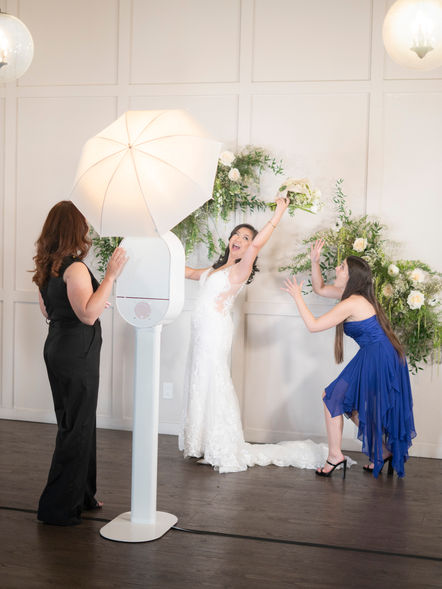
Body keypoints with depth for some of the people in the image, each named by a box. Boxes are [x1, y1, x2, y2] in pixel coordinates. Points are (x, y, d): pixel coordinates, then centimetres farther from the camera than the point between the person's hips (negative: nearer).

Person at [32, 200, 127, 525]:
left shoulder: (47, 268, 8)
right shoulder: (75, 268, -19)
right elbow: (87, 315, -27)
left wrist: (95, 302, 22)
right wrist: (111, 275, -27)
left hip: (57, 348, 9)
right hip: (77, 353, -9)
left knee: (76, 423, 18)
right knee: (77, 427, 1)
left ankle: (81, 495, 30)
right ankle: (59, 507, 9)